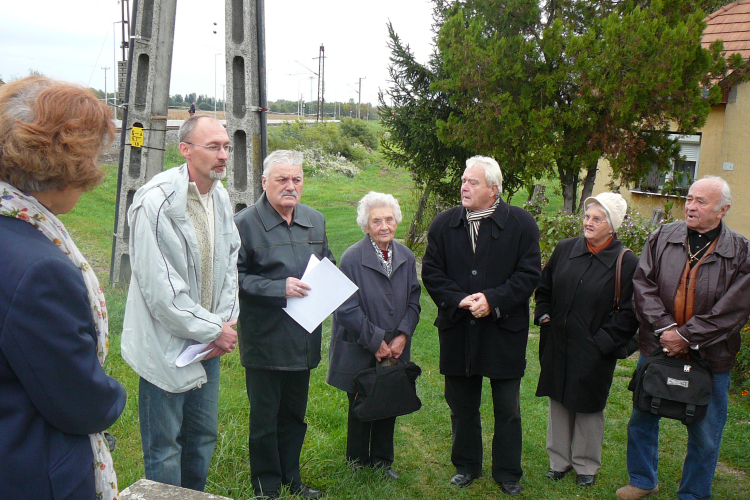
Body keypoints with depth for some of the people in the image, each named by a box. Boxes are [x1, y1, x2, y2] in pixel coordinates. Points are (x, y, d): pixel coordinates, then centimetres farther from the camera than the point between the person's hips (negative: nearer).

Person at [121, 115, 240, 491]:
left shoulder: (221, 197, 5)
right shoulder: (155, 202, -19)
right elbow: (159, 287, -21)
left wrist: (225, 322, -1)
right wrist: (213, 330, -15)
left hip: (209, 341, 8)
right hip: (166, 344, -7)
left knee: (203, 436, 19)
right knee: (164, 450, 5)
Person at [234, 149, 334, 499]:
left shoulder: (315, 220, 10)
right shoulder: (245, 223, -9)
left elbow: (327, 261, 23)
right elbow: (236, 277, -13)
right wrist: (279, 288, -22)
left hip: (303, 337, 6)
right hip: (265, 340, -6)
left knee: (294, 414, 19)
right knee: (264, 418, 8)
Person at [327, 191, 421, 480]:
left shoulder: (406, 257, 1)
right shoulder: (352, 258, -15)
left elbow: (413, 302, 5)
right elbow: (348, 309, -16)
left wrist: (402, 335, -8)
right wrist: (376, 341, -15)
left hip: (395, 352, 4)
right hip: (360, 354, -4)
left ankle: (382, 460, 33)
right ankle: (358, 464, 29)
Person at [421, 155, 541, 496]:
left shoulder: (521, 223, -5)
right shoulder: (444, 223, 3)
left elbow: (529, 273, -7)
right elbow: (431, 271, 1)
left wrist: (493, 300, -18)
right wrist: (458, 300, -15)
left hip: (505, 330, -2)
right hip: (458, 330, 2)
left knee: (507, 409, 10)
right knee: (462, 405, 15)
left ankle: (508, 473, 27)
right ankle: (466, 465, 33)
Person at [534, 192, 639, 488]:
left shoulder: (626, 263, -10)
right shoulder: (565, 249, 2)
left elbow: (629, 312, -8)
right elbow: (544, 287, 15)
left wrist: (604, 340, -12)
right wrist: (543, 315, 3)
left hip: (594, 352, -4)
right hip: (558, 346, 4)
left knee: (588, 408, 10)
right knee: (558, 402, 14)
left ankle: (586, 465, 30)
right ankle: (559, 460, 31)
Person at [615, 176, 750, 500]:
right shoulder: (662, 238, -1)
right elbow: (643, 285, -5)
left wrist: (686, 336, -15)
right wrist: (664, 328, -15)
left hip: (709, 358, -2)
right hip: (656, 348, 2)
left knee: (705, 435, 10)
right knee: (642, 420, 16)